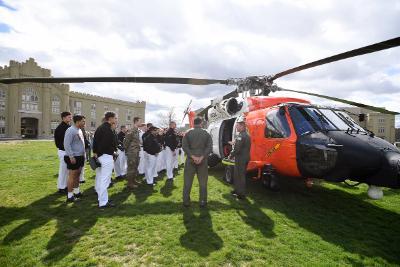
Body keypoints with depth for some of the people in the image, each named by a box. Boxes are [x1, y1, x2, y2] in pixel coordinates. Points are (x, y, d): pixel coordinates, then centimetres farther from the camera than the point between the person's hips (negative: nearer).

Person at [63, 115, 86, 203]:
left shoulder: (79, 130, 12)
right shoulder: (70, 130, -16)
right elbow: (66, 145, -20)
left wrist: (83, 154, 16)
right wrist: (71, 156, -22)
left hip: (80, 156, 9)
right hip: (73, 157, -9)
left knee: (77, 175, 17)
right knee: (72, 176, -2)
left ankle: (76, 192, 30)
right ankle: (69, 196, 8)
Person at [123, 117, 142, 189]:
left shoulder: (137, 130, 11)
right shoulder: (132, 131, -18)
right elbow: (126, 141, -18)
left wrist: (138, 149, 15)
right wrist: (127, 149, -8)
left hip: (136, 152, 9)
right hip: (132, 152, -9)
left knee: (135, 167, 18)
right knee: (131, 167, -2)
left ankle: (134, 180, 31)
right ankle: (130, 183, 7)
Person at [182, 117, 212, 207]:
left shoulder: (188, 133, -1)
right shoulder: (206, 133, 0)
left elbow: (184, 146, -9)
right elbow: (209, 147, -9)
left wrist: (193, 157, -12)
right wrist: (202, 157, -13)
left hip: (190, 160, 0)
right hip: (203, 160, 0)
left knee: (187, 181, 9)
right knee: (203, 182, 11)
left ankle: (186, 201, 16)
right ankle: (202, 201, 16)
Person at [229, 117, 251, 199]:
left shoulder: (240, 136, -20)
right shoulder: (246, 135, 11)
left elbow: (236, 149, -23)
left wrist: (231, 155, -9)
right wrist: (234, 143, 14)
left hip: (240, 159, -10)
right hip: (245, 158, 10)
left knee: (240, 176, 1)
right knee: (237, 175, 20)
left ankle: (241, 194, 10)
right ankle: (237, 190, 33)